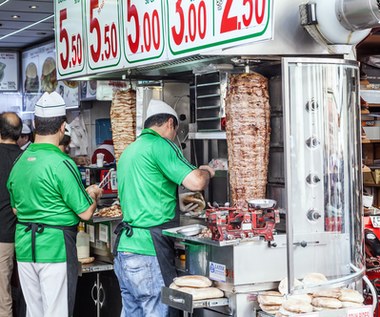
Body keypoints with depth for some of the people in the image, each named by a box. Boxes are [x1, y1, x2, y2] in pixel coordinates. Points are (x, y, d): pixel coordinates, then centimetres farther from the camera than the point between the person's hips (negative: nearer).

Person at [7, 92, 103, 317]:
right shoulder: (62, 164, -15)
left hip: (24, 248, 7)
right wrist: (93, 194, 7)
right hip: (55, 248, -7)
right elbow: (85, 213, -13)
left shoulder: (19, 162, 7)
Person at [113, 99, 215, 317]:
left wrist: (180, 201, 37)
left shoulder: (129, 151, 21)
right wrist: (206, 172, 6)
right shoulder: (160, 145, -8)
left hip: (124, 249, 9)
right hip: (148, 252, -9)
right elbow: (196, 182, -16)